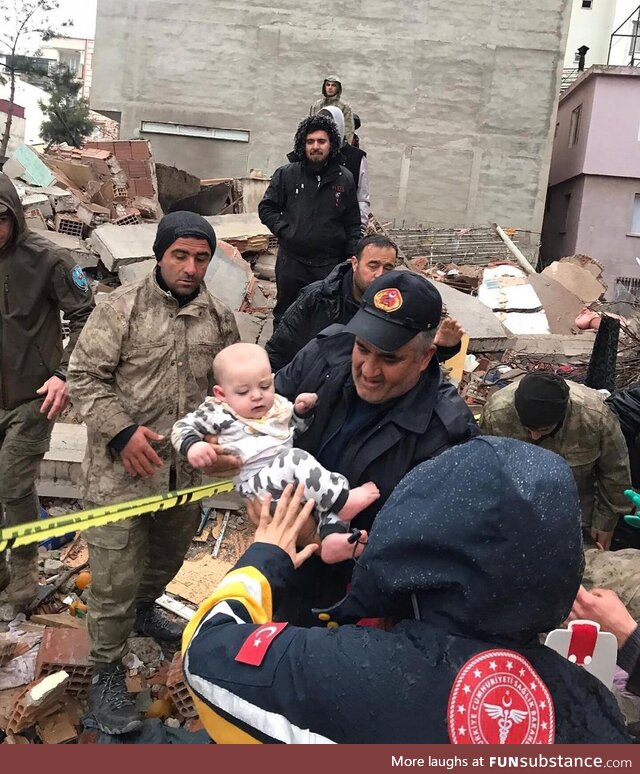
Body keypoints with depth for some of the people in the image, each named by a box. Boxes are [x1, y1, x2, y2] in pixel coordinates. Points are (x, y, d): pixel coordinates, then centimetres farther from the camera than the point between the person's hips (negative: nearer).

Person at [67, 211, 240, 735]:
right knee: (115, 577, 1)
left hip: (187, 471, 5)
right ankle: (107, 675, 21)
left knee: (170, 555, 25)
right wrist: (122, 431, -19)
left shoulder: (220, 319, 3)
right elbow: (85, 377, -9)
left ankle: (143, 609, 55)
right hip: (120, 471, -5)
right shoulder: (122, 307, -9)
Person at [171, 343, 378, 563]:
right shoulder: (218, 413, 4)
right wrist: (192, 445, -15)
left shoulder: (279, 405, 20)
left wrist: (302, 411, 13)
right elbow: (183, 427, 7)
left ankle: (332, 536, -31)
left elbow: (299, 430, 35)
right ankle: (342, 501, -32)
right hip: (256, 481, -7)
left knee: (334, 483, -11)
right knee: (295, 459, -32)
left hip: (299, 479, 7)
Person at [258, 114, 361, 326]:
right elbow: (266, 208, 9)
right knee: (285, 314, 14)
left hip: (329, 265, 0)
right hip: (291, 261, 0)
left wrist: (353, 257, 2)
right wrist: (283, 229, -6)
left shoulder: (344, 179, 3)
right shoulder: (286, 174, 0)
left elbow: (352, 223, 8)